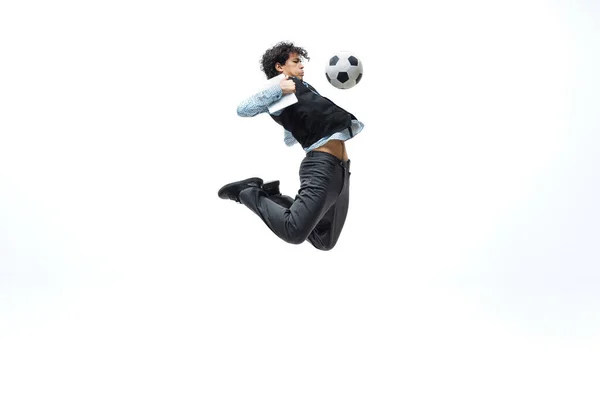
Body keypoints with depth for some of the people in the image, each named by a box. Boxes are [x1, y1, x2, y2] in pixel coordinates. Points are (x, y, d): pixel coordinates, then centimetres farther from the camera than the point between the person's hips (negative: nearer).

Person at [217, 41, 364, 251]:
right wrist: (278, 89, -16)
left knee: (324, 242, 11)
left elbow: (289, 140, 36)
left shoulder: (302, 87, 26)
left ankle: (271, 195, 17)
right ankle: (248, 192, 1)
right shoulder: (285, 85, 1)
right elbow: (242, 109, -15)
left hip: (340, 169, 9)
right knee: (294, 232, -21)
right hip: (322, 166, -9)